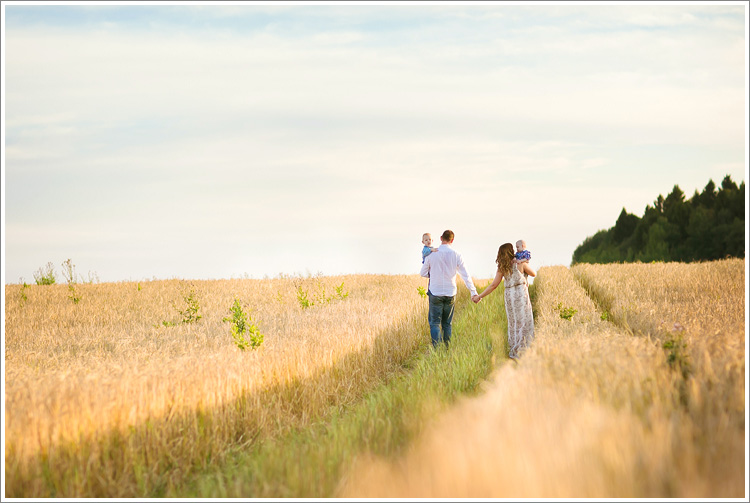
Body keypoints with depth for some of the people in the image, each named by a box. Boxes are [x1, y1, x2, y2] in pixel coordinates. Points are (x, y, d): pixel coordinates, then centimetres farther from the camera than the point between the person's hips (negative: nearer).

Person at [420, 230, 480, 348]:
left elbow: (423, 273, 3)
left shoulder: (432, 254, -6)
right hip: (450, 294, 2)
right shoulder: (456, 255, -3)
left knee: (435, 322, 0)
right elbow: (465, 275, -2)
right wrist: (473, 292, 1)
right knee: (447, 323, 13)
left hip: (435, 293, -2)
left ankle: (436, 348, -14)